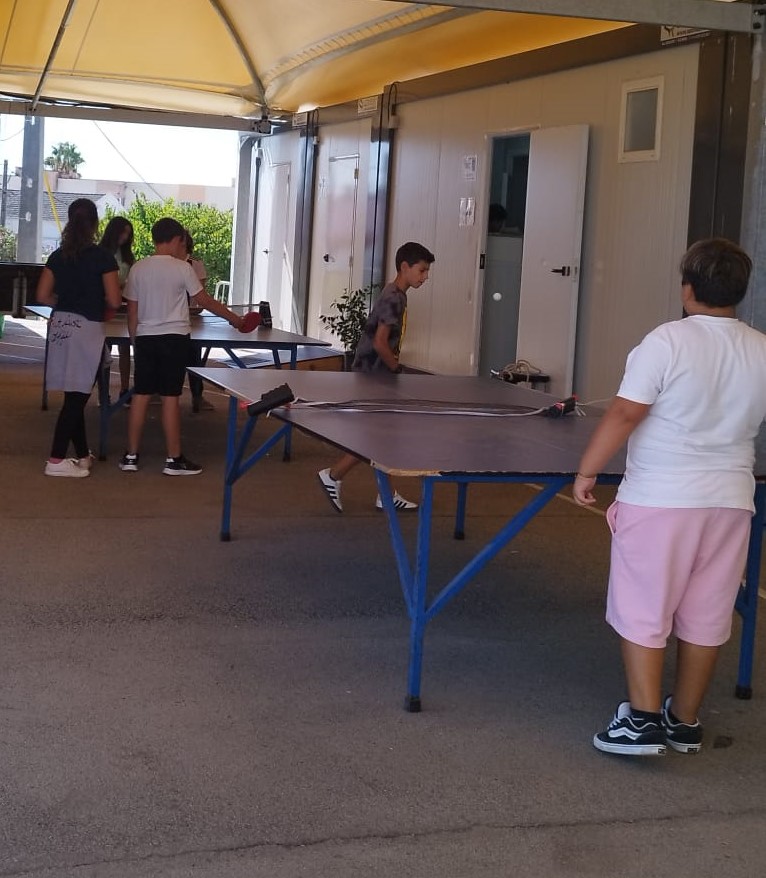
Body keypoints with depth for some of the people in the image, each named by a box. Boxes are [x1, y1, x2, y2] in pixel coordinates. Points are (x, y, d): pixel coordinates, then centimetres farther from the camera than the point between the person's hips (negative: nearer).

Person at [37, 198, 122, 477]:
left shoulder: (58, 256, 6)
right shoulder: (102, 257, -8)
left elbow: (43, 295, 7)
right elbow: (114, 301, -9)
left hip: (60, 326, 6)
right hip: (87, 329, -6)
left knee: (75, 394, 14)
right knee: (76, 396, -2)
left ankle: (82, 454, 25)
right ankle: (56, 460, -3)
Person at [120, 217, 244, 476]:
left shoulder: (138, 268, 3)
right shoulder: (182, 268, -8)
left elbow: (132, 311, 6)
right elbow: (204, 301, -3)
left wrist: (134, 340, 16)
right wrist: (234, 318, 8)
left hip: (145, 338, 4)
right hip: (174, 338, -4)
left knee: (140, 396, 8)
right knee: (170, 398, -1)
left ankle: (131, 456, 10)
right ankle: (174, 459, 4)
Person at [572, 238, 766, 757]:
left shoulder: (668, 341, -12)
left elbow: (624, 415, -14)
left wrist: (588, 472, -5)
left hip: (659, 499, -5)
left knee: (643, 612, 5)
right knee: (706, 617, 12)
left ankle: (643, 722, 3)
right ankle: (685, 722, 23)